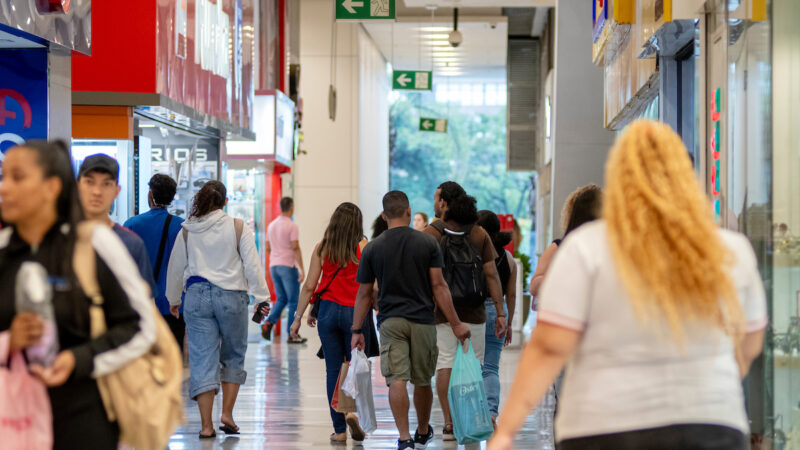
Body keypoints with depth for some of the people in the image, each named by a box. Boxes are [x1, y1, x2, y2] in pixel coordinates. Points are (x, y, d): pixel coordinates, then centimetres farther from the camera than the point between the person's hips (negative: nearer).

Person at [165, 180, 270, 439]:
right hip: (232, 295, -1)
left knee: (202, 359, 1)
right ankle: (227, 413, 7)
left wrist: (173, 299, 26)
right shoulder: (238, 228, -2)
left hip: (197, 295, 1)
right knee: (233, 356, 14)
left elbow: (175, 267, 12)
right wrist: (262, 298, 3)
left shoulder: (187, 231, 5)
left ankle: (206, 424, -1)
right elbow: (252, 266, -3)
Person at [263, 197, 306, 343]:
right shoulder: (292, 226, -10)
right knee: (293, 301, 1)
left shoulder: (271, 225, 11)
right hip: (288, 266, -7)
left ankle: (269, 323, -7)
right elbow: (296, 248, -16)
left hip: (274, 266, 7)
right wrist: (301, 269, -16)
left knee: (281, 299, 14)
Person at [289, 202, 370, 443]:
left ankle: (339, 430, 7)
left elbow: (309, 286, 2)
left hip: (328, 310, 2)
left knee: (333, 370, 6)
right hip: (355, 312, -2)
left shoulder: (322, 248, 2)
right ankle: (351, 411, -14)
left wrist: (298, 317, 9)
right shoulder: (364, 248, -4)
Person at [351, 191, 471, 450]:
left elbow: (364, 294, 2)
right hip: (423, 320, 1)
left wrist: (357, 330, 10)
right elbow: (439, 287, -5)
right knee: (422, 380, 15)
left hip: (390, 321, -1)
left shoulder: (372, 249, -1)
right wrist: (455, 324, 0)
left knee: (397, 380, -6)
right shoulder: (428, 243, -2)